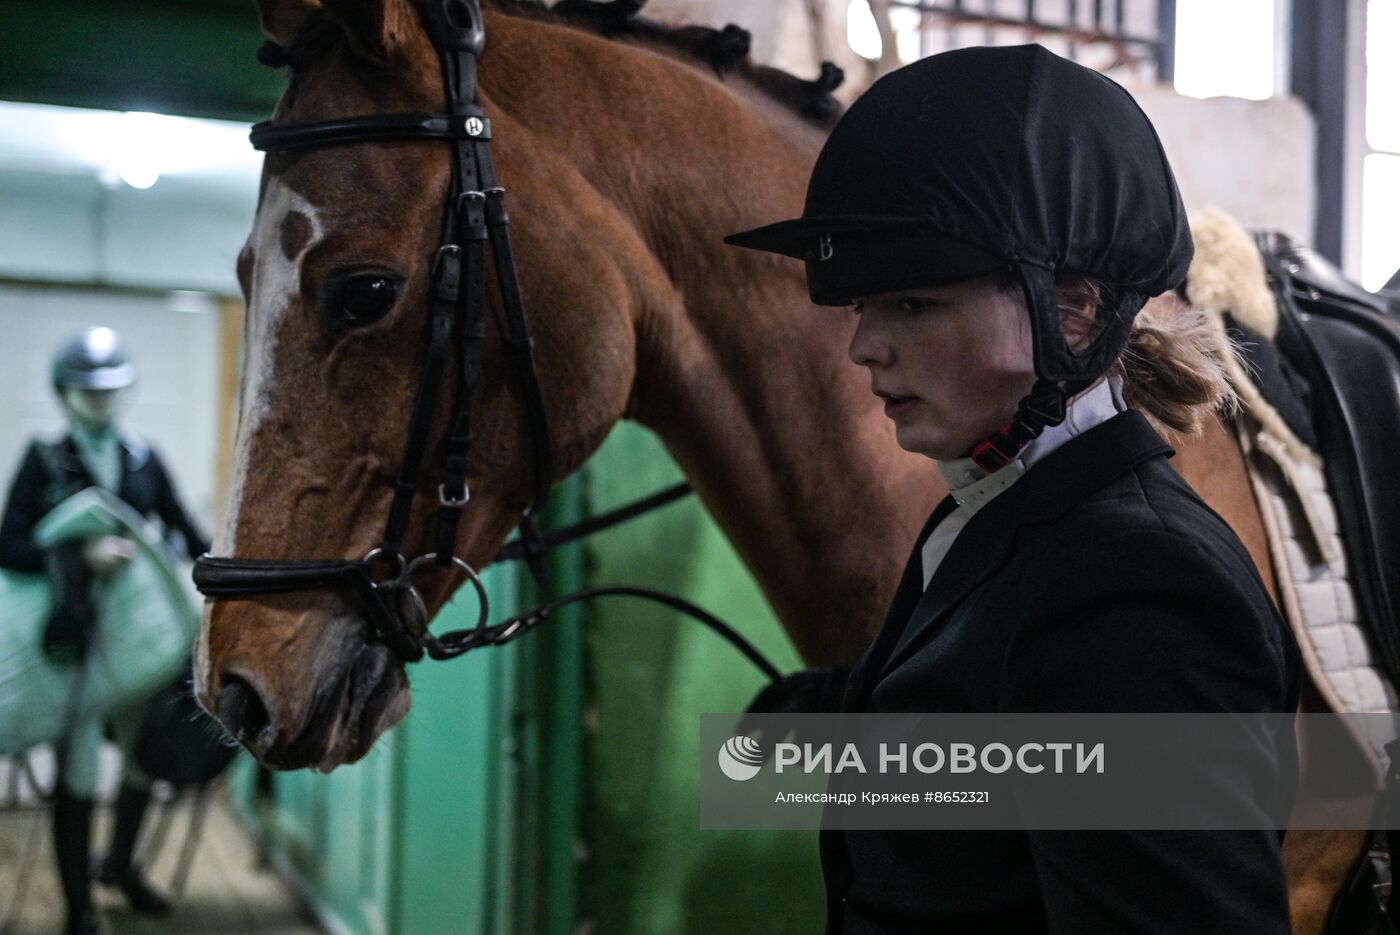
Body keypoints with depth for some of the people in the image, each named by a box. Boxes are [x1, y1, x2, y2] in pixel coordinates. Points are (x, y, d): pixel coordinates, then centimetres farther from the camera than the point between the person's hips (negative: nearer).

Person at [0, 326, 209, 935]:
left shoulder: (143, 461, 8)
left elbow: (186, 533, 14)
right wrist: (82, 557, -21)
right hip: (74, 634, -4)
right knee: (78, 771, -4)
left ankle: (120, 864, 38)